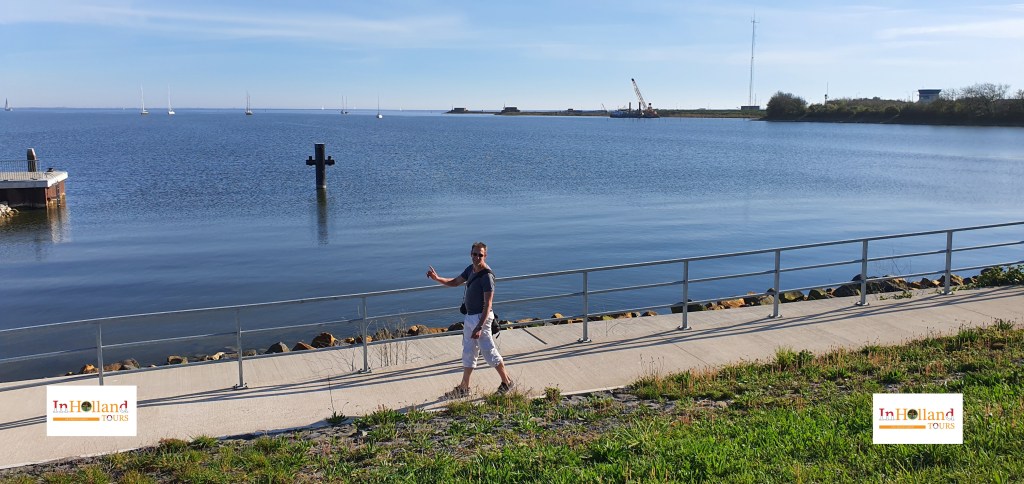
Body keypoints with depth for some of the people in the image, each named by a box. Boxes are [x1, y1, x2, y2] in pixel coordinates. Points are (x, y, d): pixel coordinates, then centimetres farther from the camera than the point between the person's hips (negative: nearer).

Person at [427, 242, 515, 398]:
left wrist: (479, 327, -29)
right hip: (469, 316, 9)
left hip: (481, 317, -9)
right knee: (468, 352, 15)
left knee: (488, 351, 0)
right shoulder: (471, 269, 6)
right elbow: (455, 282, 19)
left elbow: (488, 304, -24)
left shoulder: (487, 276, -21)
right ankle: (464, 388, 26)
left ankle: (507, 382, 16)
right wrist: (437, 278, 1)